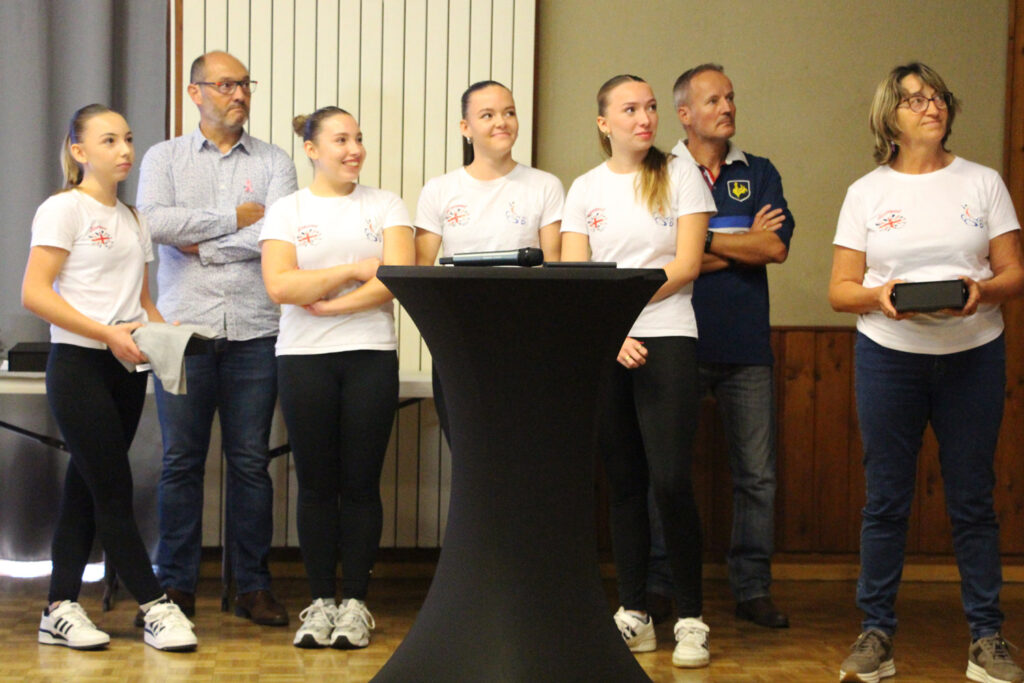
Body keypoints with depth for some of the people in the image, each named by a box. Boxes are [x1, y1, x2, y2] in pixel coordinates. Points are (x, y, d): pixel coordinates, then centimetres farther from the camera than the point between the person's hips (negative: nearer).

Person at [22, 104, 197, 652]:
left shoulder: (132, 220, 18)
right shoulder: (64, 209, -4)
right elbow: (34, 293, -13)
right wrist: (107, 333, -20)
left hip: (127, 367, 7)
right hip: (79, 363, -7)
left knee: (86, 488, 8)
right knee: (112, 489, -5)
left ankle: (61, 610, 12)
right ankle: (155, 607, -2)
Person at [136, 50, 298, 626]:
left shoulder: (274, 162, 9)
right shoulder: (165, 158, 10)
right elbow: (154, 221, -9)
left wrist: (203, 247, -6)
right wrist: (236, 219, -6)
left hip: (254, 330, 0)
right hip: (183, 327, 0)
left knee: (251, 461, 3)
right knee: (182, 461, 2)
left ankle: (254, 585, 10)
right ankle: (177, 585, 9)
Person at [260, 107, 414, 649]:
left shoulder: (385, 206, 9)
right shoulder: (287, 210, 7)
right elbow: (280, 286, -7)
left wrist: (333, 304, -9)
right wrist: (356, 269, -7)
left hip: (371, 355, 0)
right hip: (304, 359, 0)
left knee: (361, 482, 1)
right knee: (317, 483, 3)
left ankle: (355, 603, 8)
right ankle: (321, 601, 11)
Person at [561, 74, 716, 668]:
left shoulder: (681, 177, 5)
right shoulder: (585, 190, 11)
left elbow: (686, 266, -4)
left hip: (667, 338, -3)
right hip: (601, 348, 3)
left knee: (671, 480, -10)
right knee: (625, 483, 6)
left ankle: (692, 620, -2)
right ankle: (634, 616, 13)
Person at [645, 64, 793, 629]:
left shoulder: (759, 174, 12)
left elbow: (777, 247, -3)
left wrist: (703, 240, -6)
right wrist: (744, 243, -5)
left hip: (746, 345, 3)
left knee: (756, 474, 4)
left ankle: (753, 588, 13)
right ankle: (657, 588, 12)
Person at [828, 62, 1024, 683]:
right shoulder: (867, 192, 7)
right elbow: (840, 290, 5)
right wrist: (879, 295, -16)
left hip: (973, 355, 0)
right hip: (889, 355, 0)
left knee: (973, 498, 1)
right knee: (886, 499, 2)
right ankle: (876, 633, 10)